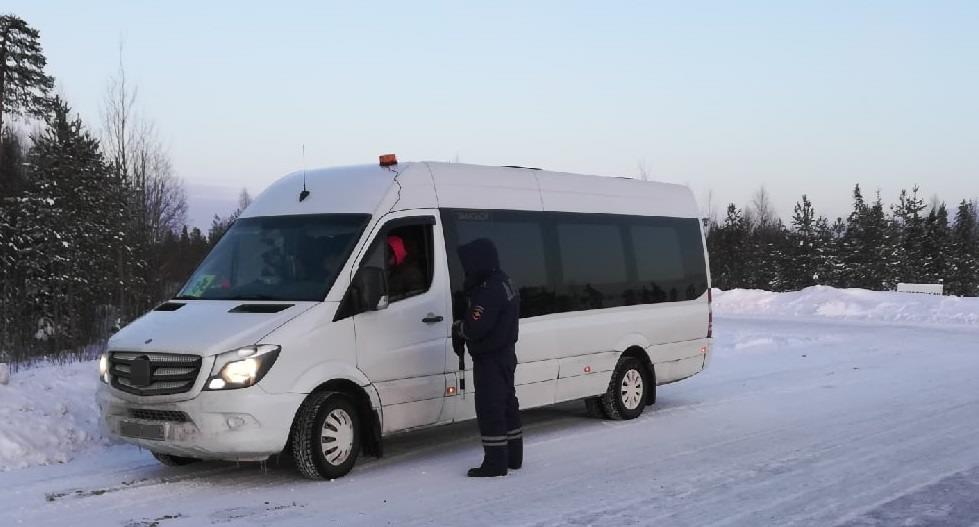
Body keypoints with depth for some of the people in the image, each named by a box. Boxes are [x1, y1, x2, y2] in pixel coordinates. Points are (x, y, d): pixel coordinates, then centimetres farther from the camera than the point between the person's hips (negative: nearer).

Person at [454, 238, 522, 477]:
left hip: (489, 359, -11)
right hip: (505, 354, 11)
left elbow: (476, 328, -27)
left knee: (489, 409, -5)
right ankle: (513, 456, 29)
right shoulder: (503, 282, 10)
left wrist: (459, 326, -7)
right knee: (506, 404, 18)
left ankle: (495, 463, -2)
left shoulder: (489, 291, -24)